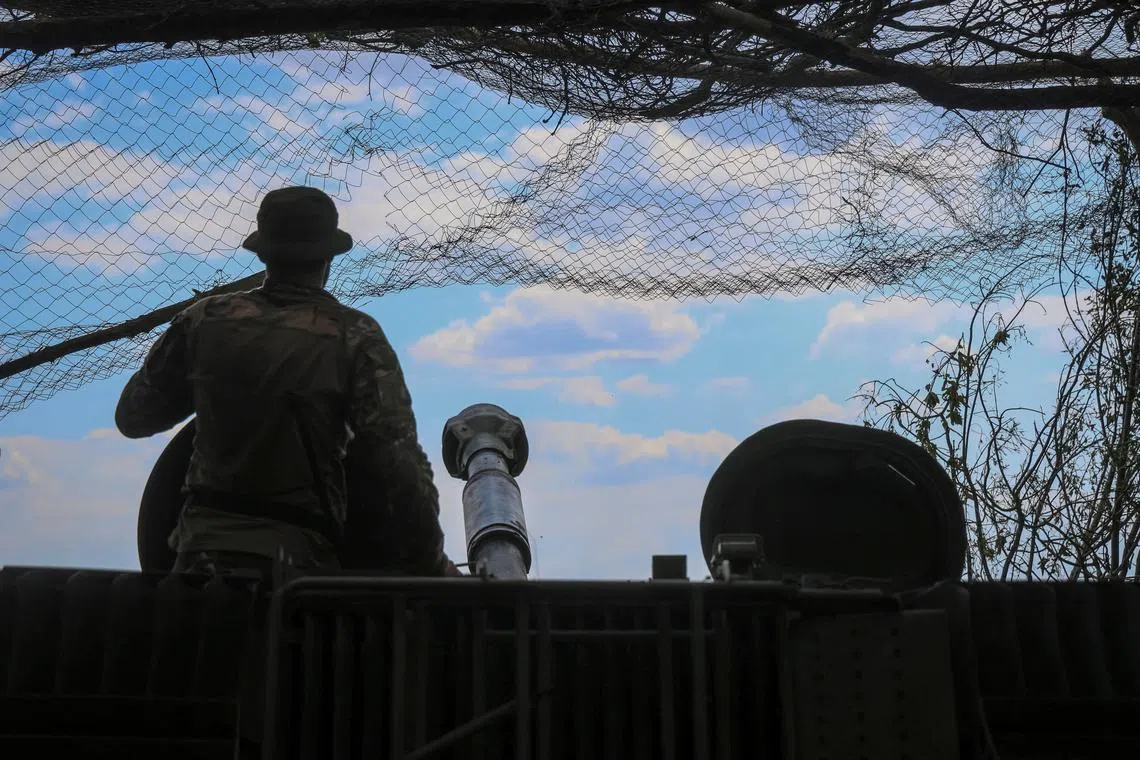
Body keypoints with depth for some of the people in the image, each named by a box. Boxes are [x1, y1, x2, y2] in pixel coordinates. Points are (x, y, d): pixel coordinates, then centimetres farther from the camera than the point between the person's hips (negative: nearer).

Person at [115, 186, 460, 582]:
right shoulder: (353, 337, -6)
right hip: (297, 557, -3)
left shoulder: (206, 319, 4)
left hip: (203, 547, 3)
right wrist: (430, 561, -2)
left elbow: (132, 416, 15)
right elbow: (399, 461, -11)